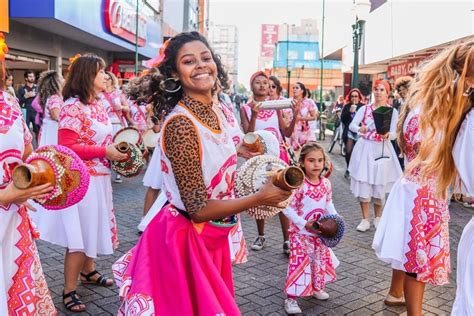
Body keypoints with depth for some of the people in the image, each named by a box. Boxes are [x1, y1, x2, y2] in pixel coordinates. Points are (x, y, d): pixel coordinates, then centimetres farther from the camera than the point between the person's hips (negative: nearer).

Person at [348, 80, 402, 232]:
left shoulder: (393, 111, -1)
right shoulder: (364, 108, 3)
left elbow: (394, 133, -7)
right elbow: (352, 124, -8)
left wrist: (387, 135, -30)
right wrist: (359, 129, -31)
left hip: (382, 150, -1)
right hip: (364, 148, 1)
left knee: (380, 184, 6)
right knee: (363, 183, -1)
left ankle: (378, 218, 24)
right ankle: (365, 219, 9)